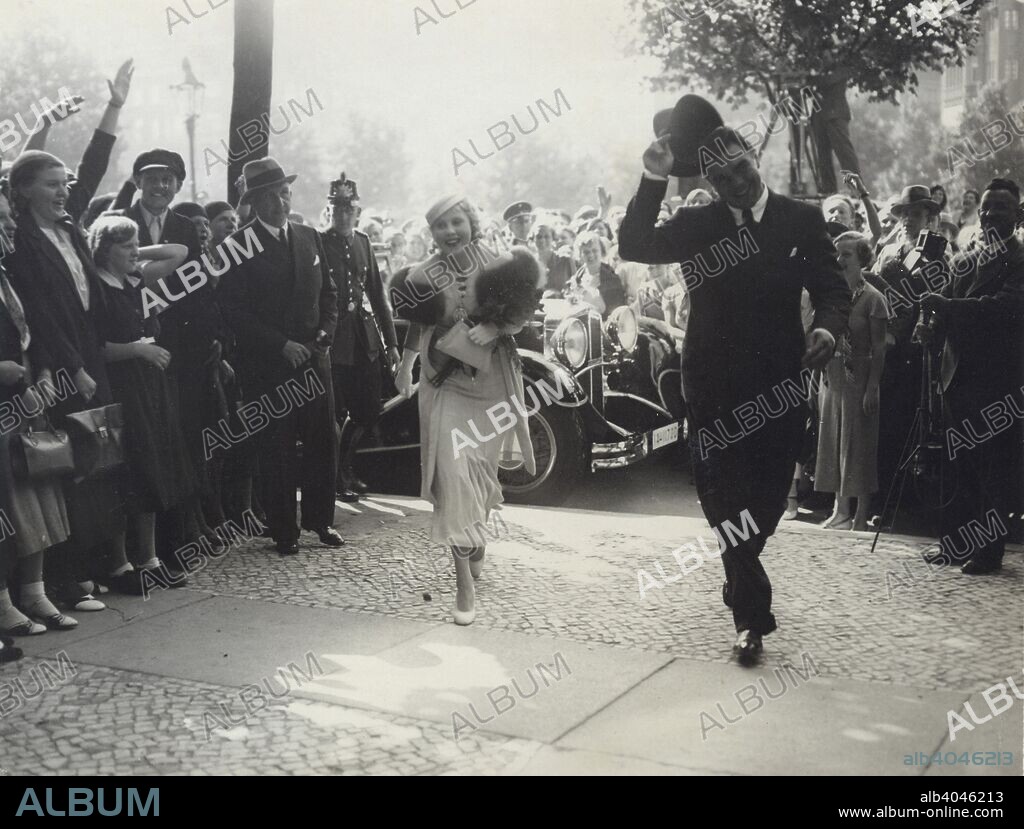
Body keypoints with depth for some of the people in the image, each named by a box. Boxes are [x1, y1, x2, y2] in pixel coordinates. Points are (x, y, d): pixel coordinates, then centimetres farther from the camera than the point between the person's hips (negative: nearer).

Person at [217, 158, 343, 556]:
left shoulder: (310, 237, 11)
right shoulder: (238, 247, -6)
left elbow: (329, 293, 14)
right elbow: (236, 313, -10)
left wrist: (323, 337, -2)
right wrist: (282, 346, -15)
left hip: (313, 357, 5)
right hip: (267, 365, -4)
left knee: (323, 441, 6)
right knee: (276, 448, 2)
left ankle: (320, 519, 21)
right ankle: (283, 530, 13)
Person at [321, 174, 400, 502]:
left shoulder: (362, 242, 11)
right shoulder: (318, 244, -7)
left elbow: (377, 293, 14)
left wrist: (391, 341, 12)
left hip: (366, 340, 6)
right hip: (334, 341, -6)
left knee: (368, 413, 10)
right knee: (337, 414, 0)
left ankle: (344, 466, 31)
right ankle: (338, 478, 18)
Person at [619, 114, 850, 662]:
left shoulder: (802, 220, 2)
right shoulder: (697, 225, 2)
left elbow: (831, 289, 0)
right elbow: (633, 246, -11)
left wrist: (827, 329, -21)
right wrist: (653, 180, -21)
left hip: (779, 383, 0)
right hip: (714, 385, 0)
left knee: (768, 497, 9)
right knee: (724, 498, -2)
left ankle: (741, 580, 38)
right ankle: (752, 612, 10)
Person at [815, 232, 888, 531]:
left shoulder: (872, 298, -7)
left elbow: (879, 348, -9)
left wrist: (873, 387, -15)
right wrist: (817, 381, 8)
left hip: (859, 380, -6)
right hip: (832, 380, 6)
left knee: (859, 446, -2)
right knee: (833, 443, 8)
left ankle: (861, 517, 4)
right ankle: (841, 510, 17)